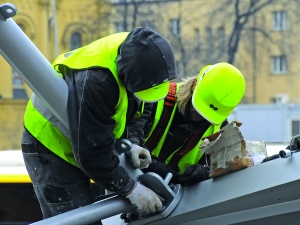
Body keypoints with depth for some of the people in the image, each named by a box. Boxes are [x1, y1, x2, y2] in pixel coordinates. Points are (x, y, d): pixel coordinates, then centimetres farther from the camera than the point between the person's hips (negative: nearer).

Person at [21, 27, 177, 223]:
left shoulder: (133, 54, -14)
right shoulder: (94, 80, -39)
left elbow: (132, 110, 3)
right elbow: (92, 153, -33)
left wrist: (133, 144, -17)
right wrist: (131, 189, -24)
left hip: (80, 144, 9)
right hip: (49, 144, -9)